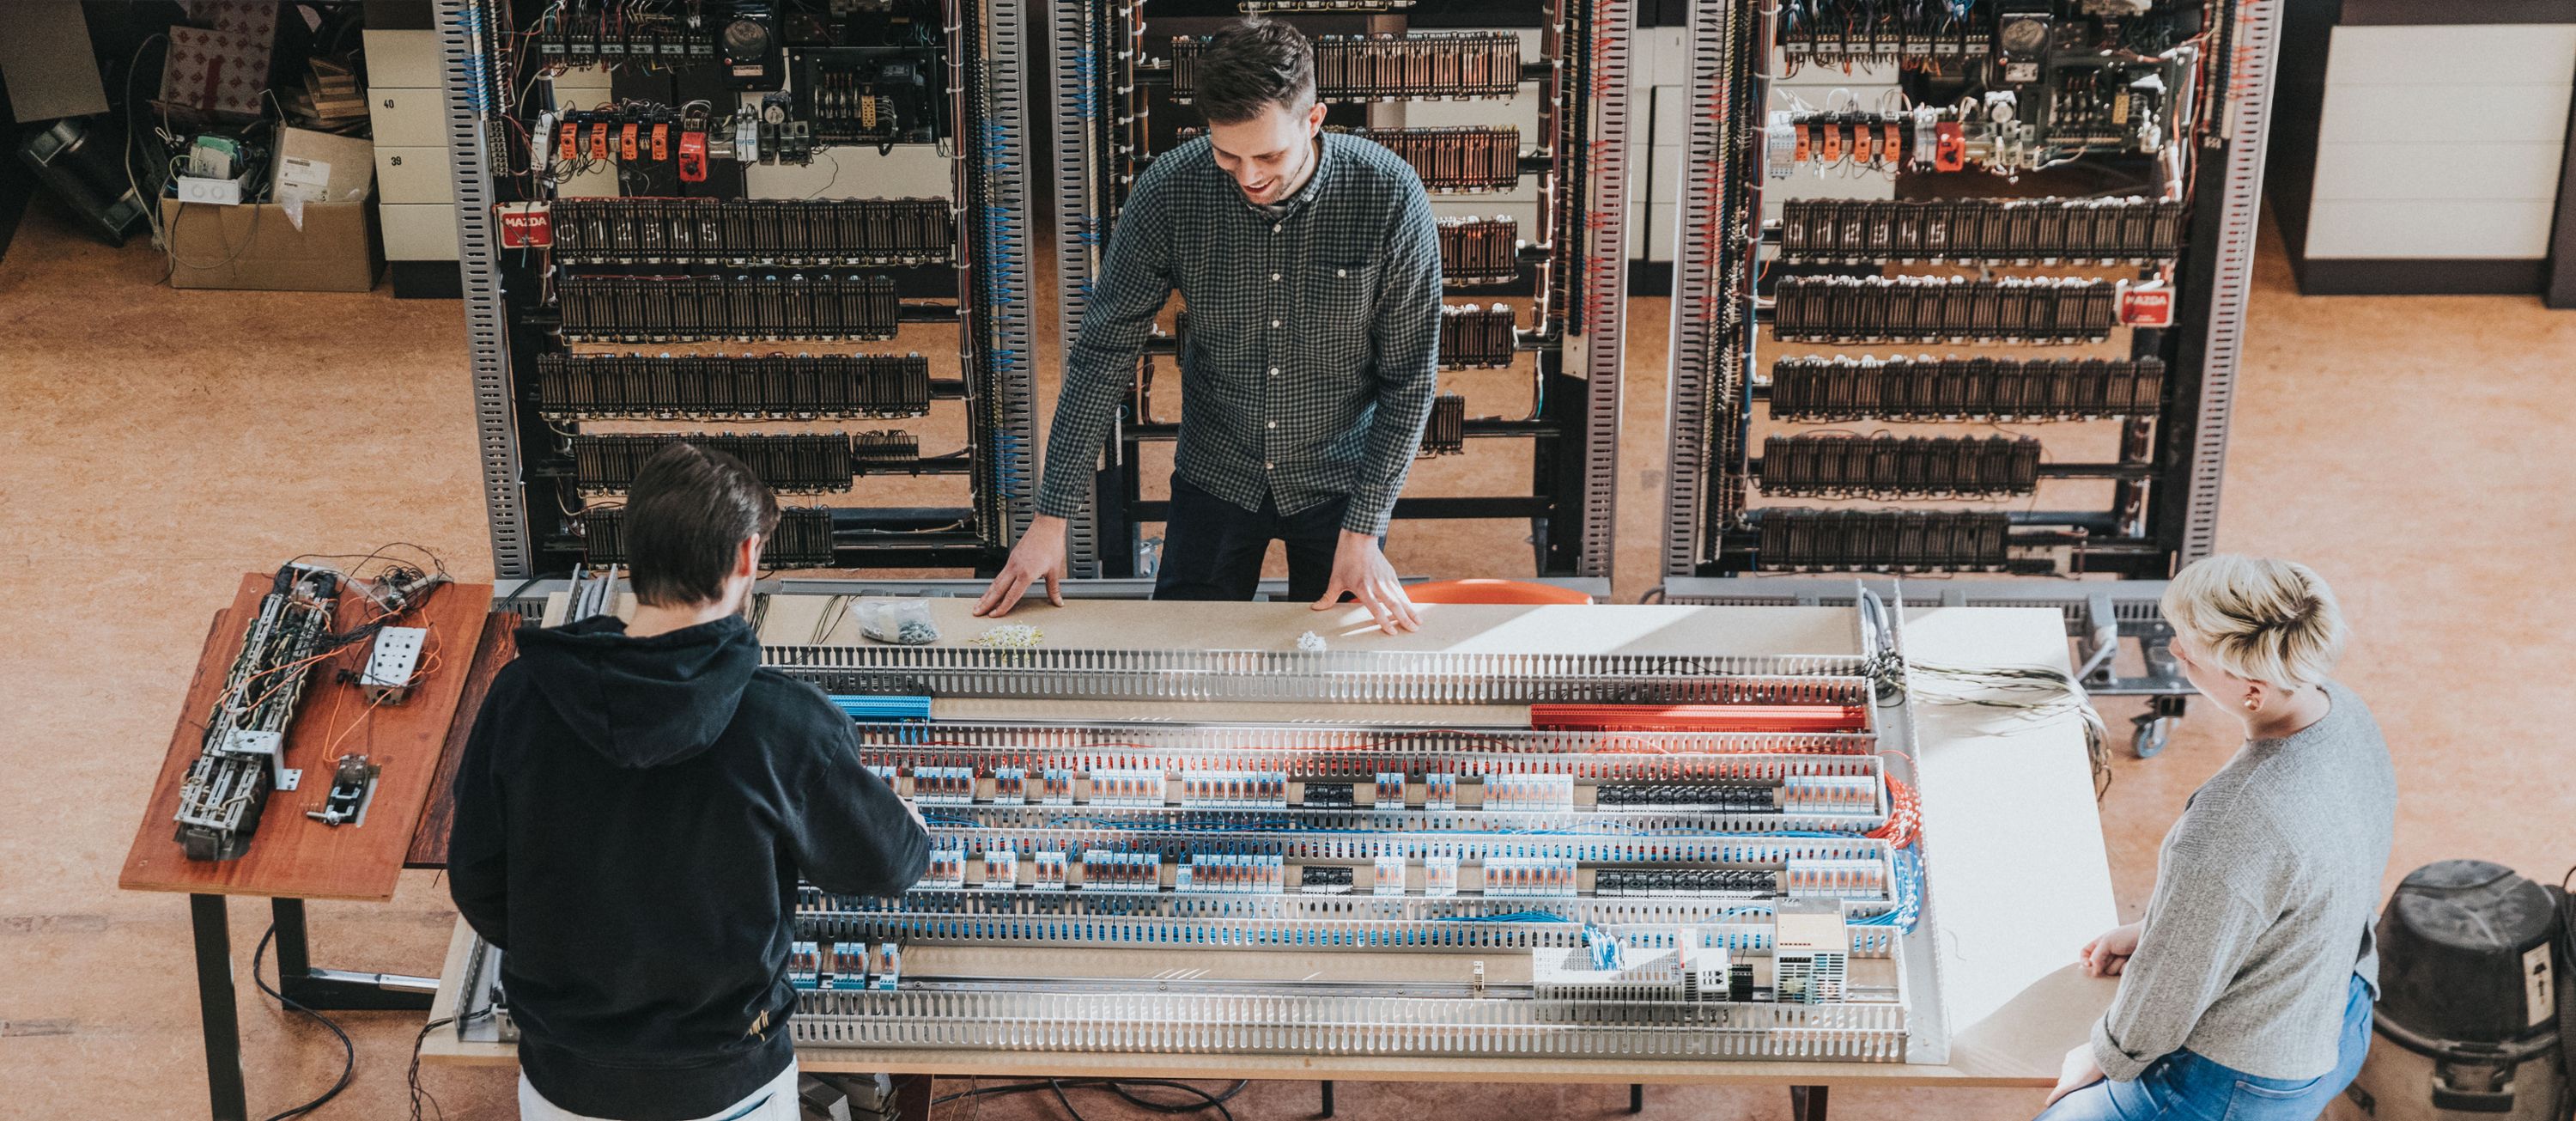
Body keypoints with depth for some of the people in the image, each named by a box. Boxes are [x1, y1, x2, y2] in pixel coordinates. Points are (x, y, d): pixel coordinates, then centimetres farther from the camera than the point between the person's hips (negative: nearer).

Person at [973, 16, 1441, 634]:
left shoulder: (1389, 196, -22)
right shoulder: (1169, 191, -19)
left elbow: (1409, 375, -13)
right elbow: (1103, 353, -12)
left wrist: (1363, 532, -15)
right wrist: (1051, 518, -14)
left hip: (1338, 476, -1)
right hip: (1215, 475, 1)